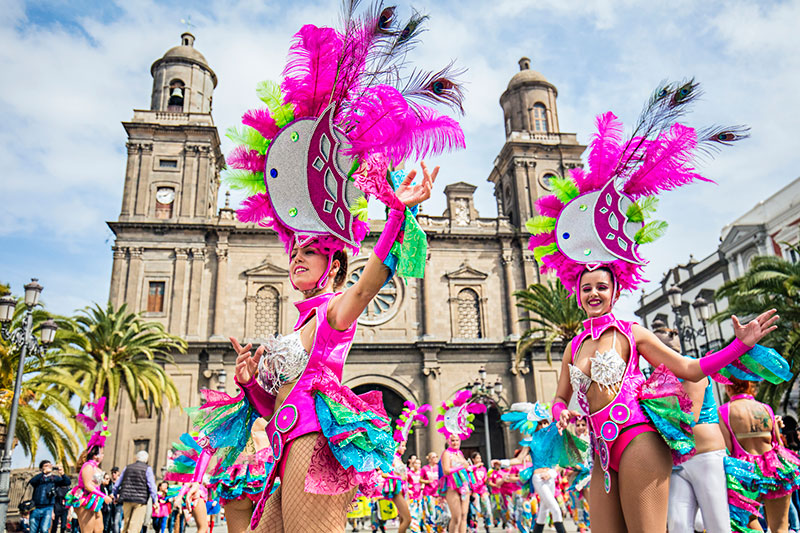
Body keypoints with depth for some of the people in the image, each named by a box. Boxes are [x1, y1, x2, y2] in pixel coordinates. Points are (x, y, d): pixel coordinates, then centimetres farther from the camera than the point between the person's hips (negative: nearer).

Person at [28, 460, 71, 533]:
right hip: (36, 508, 1)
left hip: (48, 508, -1)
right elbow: (32, 481, -14)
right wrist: (44, 472, -20)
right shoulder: (39, 477, 8)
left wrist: (62, 474, -22)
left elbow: (67, 482, -5)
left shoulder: (55, 478, 8)